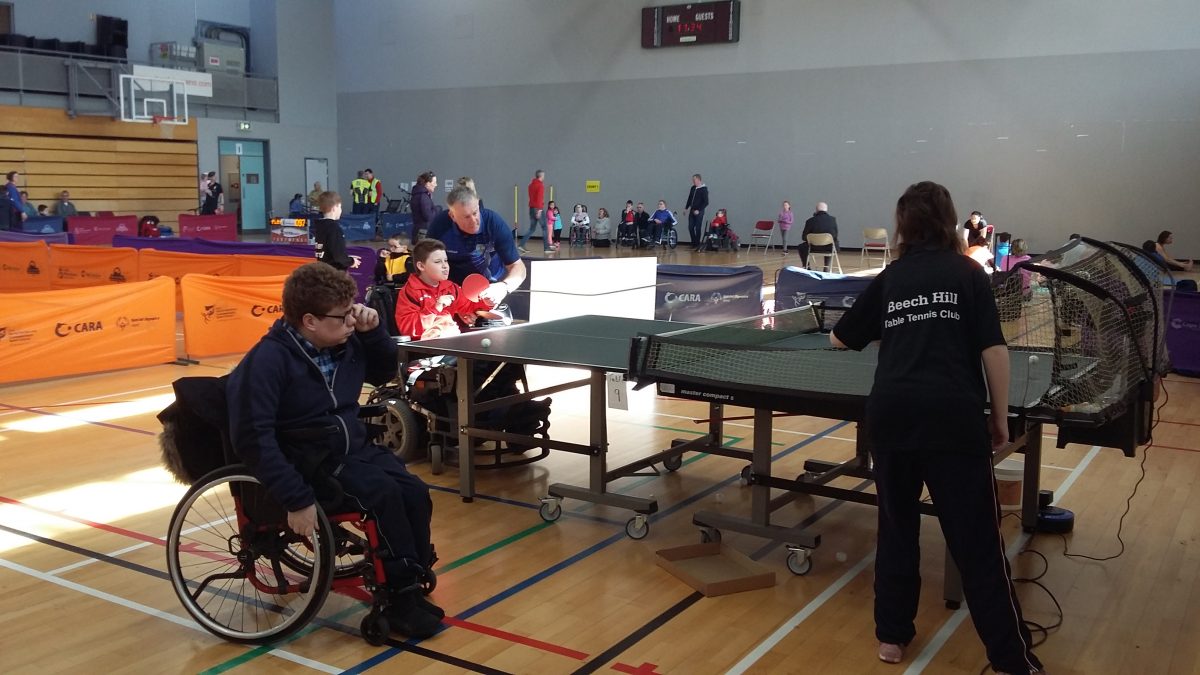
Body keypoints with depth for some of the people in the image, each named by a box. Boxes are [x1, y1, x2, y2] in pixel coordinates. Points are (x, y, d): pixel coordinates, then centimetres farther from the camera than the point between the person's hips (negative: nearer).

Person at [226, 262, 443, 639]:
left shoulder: (346, 343, 1)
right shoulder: (268, 360, -20)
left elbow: (385, 373, 19)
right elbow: (253, 436, -26)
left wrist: (373, 332, -2)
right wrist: (297, 498, -30)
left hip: (356, 447, 7)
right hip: (311, 461, -7)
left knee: (416, 494, -14)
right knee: (384, 493, -27)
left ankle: (411, 585, 1)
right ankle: (402, 598, -13)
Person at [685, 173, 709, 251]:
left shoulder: (704, 189, -8)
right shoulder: (693, 188, 10)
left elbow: (706, 202, -12)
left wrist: (699, 210, -17)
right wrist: (686, 208, 13)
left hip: (699, 212, -6)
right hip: (692, 211, 6)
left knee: (698, 228, -4)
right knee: (690, 227, 3)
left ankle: (698, 244, 6)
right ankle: (694, 243, 14)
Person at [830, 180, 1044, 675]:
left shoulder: (889, 278, 15)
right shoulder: (967, 273, 8)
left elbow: (839, 339, 26)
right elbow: (993, 349, 0)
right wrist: (1000, 418, 8)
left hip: (890, 412, 3)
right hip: (952, 414, -2)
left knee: (897, 525, 17)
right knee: (976, 539, 2)